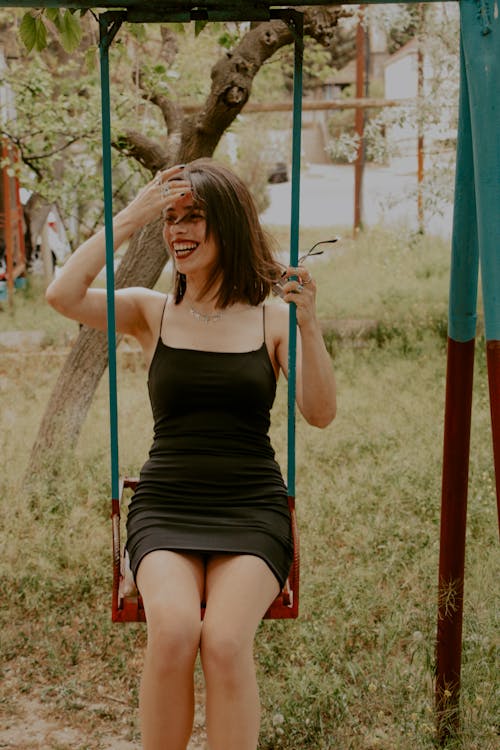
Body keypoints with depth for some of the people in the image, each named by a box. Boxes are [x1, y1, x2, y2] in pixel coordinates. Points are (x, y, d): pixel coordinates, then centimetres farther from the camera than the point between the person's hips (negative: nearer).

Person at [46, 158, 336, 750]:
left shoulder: (272, 318, 7)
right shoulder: (151, 313, 9)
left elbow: (321, 414, -3)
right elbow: (62, 296, -8)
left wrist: (308, 326, -16)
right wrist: (129, 218, -7)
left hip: (252, 509, 0)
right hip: (165, 506, 1)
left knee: (225, 642, -27)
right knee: (172, 631, -28)